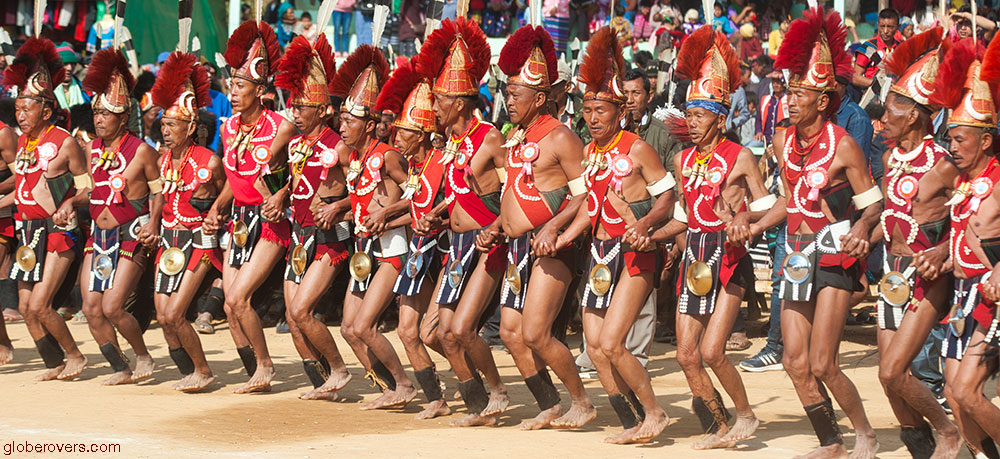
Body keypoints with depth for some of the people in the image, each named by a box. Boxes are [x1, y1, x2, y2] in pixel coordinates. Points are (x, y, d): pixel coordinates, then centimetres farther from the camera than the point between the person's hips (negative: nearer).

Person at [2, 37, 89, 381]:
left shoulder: (65, 143, -10)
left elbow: (88, 188, -5)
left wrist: (69, 203, -22)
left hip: (57, 232, -7)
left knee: (39, 305, -12)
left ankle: (75, 356, 6)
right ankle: (55, 365, 18)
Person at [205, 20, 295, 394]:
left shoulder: (281, 129, -15)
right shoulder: (229, 128, 5)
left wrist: (281, 195, -20)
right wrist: (216, 209, 6)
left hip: (269, 224, -7)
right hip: (239, 222, 7)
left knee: (238, 298, -15)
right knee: (231, 307, 3)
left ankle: (265, 365, 3)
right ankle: (256, 377, 15)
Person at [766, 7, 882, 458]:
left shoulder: (842, 145, -13)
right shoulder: (783, 142, 5)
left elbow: (873, 204, -8)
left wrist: (860, 229, -27)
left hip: (835, 256, -6)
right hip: (798, 258, 6)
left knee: (822, 366, -9)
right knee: (795, 362, 3)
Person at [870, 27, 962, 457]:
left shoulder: (940, 166, -16)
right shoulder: (892, 158, 7)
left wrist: (942, 252, -28)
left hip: (926, 278, -7)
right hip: (893, 272, 7)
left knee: (892, 372, -11)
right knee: (889, 376, 6)